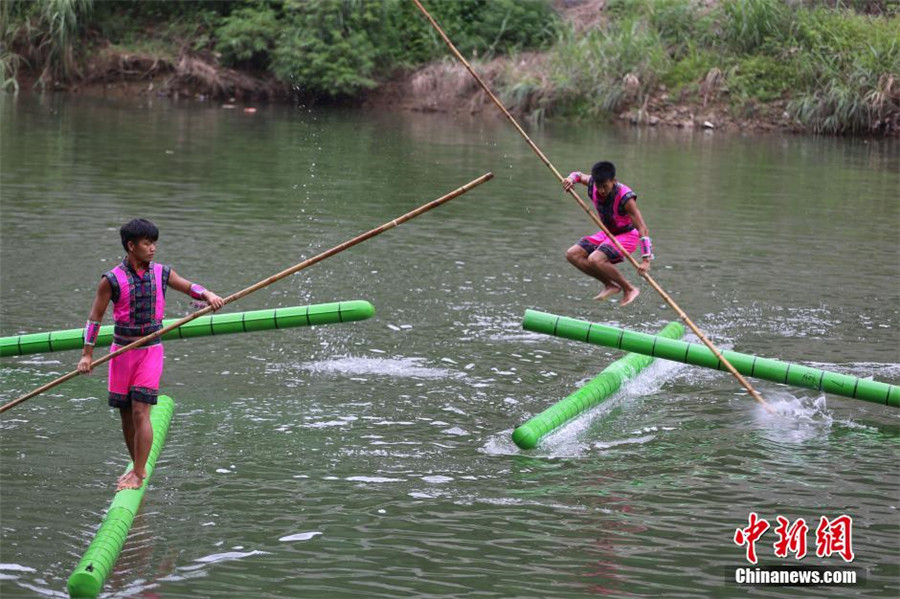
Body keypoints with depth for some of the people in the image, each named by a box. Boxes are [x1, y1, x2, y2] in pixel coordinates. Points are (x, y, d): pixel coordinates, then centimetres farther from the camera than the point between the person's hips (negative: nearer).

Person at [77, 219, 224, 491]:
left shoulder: (161, 273, 1)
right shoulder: (112, 280, -7)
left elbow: (190, 287, 13)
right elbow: (95, 317, -2)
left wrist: (209, 295, -9)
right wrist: (87, 354, -4)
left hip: (151, 350, 0)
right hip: (122, 350, 0)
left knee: (140, 412, -10)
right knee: (126, 414, 9)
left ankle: (138, 475, -6)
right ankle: (138, 467, 26)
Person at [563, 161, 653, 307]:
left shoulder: (625, 198, -29)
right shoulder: (593, 185, -11)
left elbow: (642, 229, -30)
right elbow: (579, 175, 14)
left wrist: (646, 259, -37)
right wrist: (571, 179, -14)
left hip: (627, 235, -8)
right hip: (607, 234, 8)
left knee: (595, 260, -30)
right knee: (572, 255, -5)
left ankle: (629, 289, -13)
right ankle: (610, 285, 1)